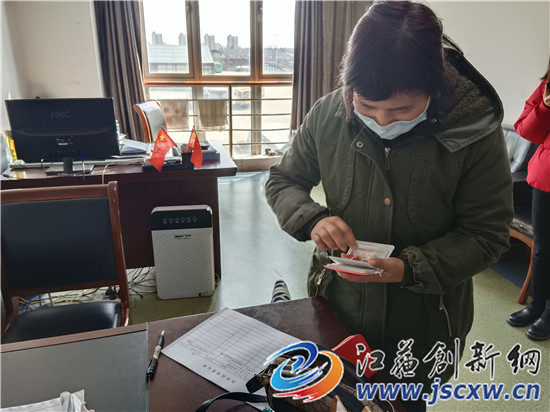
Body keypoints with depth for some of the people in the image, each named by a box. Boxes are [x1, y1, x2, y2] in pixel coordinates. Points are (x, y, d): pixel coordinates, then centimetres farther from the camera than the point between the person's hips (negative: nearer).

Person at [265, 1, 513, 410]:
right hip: (339, 306, 2)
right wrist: (312, 219, -23)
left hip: (423, 319, -1)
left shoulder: (475, 132, -19)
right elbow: (282, 181, -2)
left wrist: (408, 268, -27)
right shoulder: (327, 116, -14)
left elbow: (486, 234, -12)